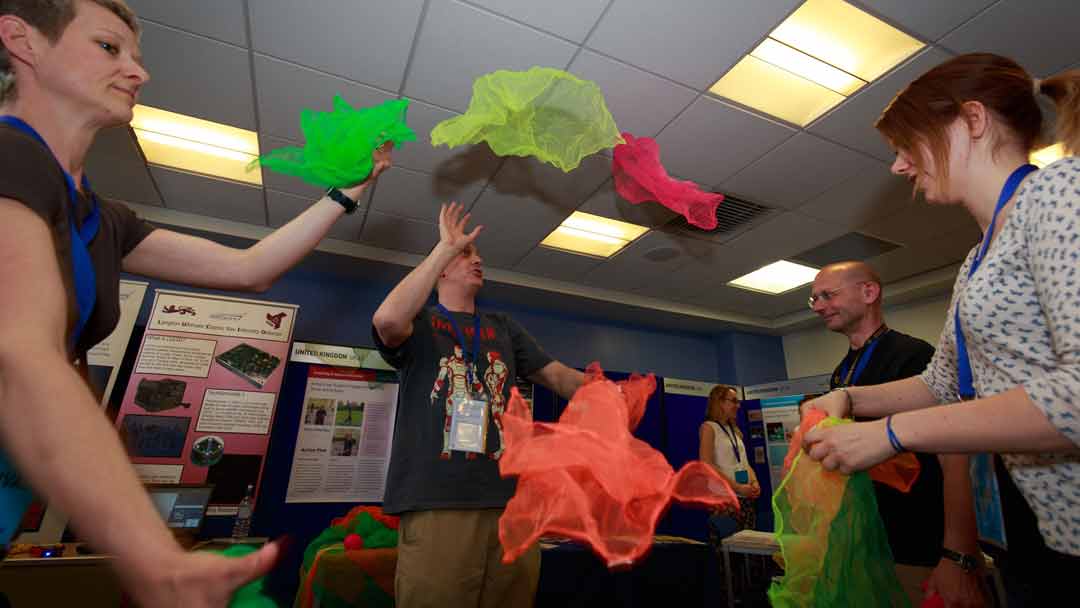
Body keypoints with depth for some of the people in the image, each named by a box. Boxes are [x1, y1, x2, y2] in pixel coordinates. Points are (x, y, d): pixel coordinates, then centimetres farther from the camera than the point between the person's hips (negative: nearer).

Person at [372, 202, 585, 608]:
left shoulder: (504, 328, 18)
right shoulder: (418, 322, 5)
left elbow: (557, 375, 13)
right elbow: (387, 319, -19)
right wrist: (445, 246, -13)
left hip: (510, 500, 5)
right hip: (437, 504, -4)